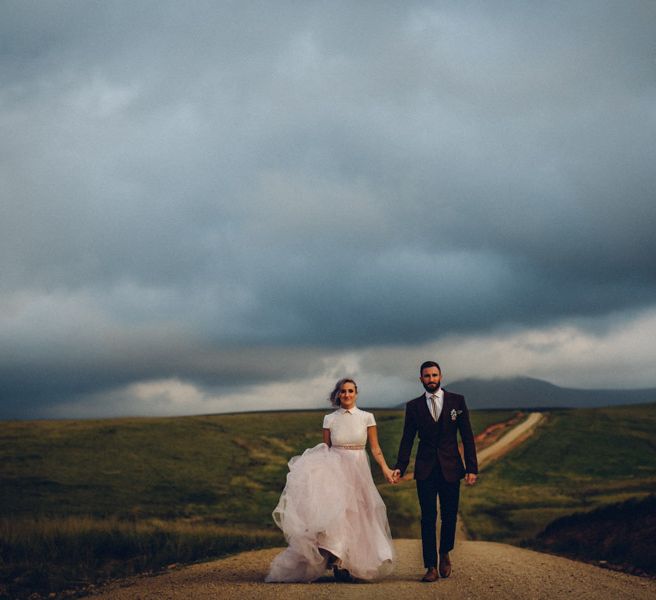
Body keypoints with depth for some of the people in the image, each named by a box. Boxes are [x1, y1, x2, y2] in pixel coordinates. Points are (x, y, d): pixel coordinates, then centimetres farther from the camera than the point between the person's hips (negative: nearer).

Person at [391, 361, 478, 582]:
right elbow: (407, 440, 5)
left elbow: (467, 437, 2)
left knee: (450, 516, 5)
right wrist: (400, 467, -7)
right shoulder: (414, 406, 5)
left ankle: (445, 554, 30)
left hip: (450, 468, 0)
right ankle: (431, 566, 4)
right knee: (428, 518, -1)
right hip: (425, 469, 0)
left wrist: (472, 468, -4)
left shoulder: (457, 401, 3)